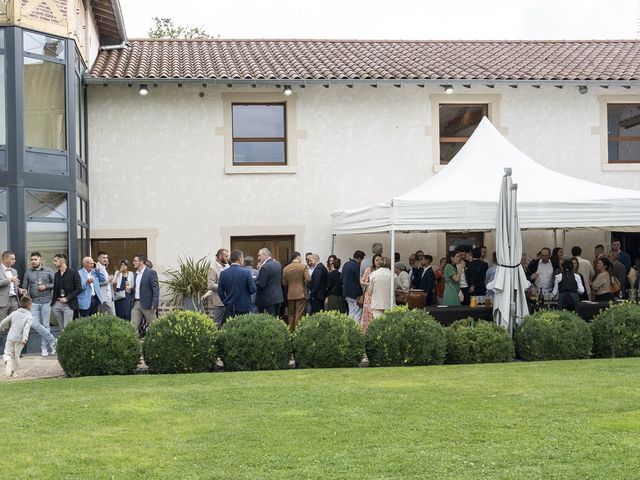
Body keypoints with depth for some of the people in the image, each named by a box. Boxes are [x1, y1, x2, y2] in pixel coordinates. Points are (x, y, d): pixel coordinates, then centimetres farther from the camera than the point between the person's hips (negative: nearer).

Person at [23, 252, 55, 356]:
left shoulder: (48, 271, 3)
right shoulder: (28, 272, 8)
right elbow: (25, 287, 11)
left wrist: (46, 287, -12)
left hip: (46, 301, -2)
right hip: (34, 302, 2)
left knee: (45, 325, 1)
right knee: (34, 323, -11)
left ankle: (44, 348, 10)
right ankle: (52, 340, 1)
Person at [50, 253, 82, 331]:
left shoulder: (73, 273, -4)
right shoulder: (56, 274, 14)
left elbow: (79, 288, -8)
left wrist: (67, 298, -13)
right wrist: (53, 300, 5)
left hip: (68, 305, -6)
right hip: (57, 304, 6)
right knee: (61, 328, 7)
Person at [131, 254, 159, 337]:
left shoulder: (151, 272, -7)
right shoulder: (135, 273, 16)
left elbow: (156, 289, -11)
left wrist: (154, 303, -18)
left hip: (147, 304, -7)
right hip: (136, 303, 7)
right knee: (134, 325, 2)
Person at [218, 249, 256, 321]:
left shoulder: (223, 273, -1)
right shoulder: (246, 272, -11)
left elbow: (220, 291, 3)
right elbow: (252, 290, -10)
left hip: (230, 308, 3)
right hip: (244, 308, -3)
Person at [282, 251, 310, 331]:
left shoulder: (285, 269, 2)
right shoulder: (303, 267, -8)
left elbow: (284, 283, 1)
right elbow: (308, 279, -15)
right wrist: (303, 282, 6)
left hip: (290, 295, 3)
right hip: (301, 294, -3)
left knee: (291, 315, 12)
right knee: (299, 315, -2)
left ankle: (290, 331, 15)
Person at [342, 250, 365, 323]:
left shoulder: (346, 265, 11)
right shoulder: (356, 265, -17)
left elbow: (342, 279, 17)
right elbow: (359, 280, -16)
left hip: (347, 292, 9)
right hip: (355, 293, -9)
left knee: (351, 312, 14)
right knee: (358, 313, -4)